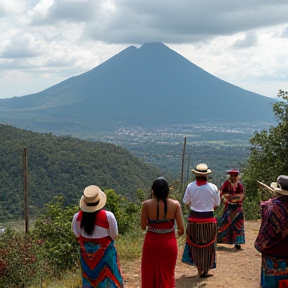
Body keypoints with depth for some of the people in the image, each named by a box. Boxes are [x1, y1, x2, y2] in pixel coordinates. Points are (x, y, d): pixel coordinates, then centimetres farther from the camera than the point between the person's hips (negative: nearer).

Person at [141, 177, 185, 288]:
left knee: (150, 275, 16)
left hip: (151, 243, 0)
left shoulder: (146, 204, -11)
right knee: (167, 275, 17)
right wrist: (179, 233, 14)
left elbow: (143, 226, -6)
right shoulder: (175, 204, -9)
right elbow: (181, 229, -8)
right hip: (169, 243, 0)